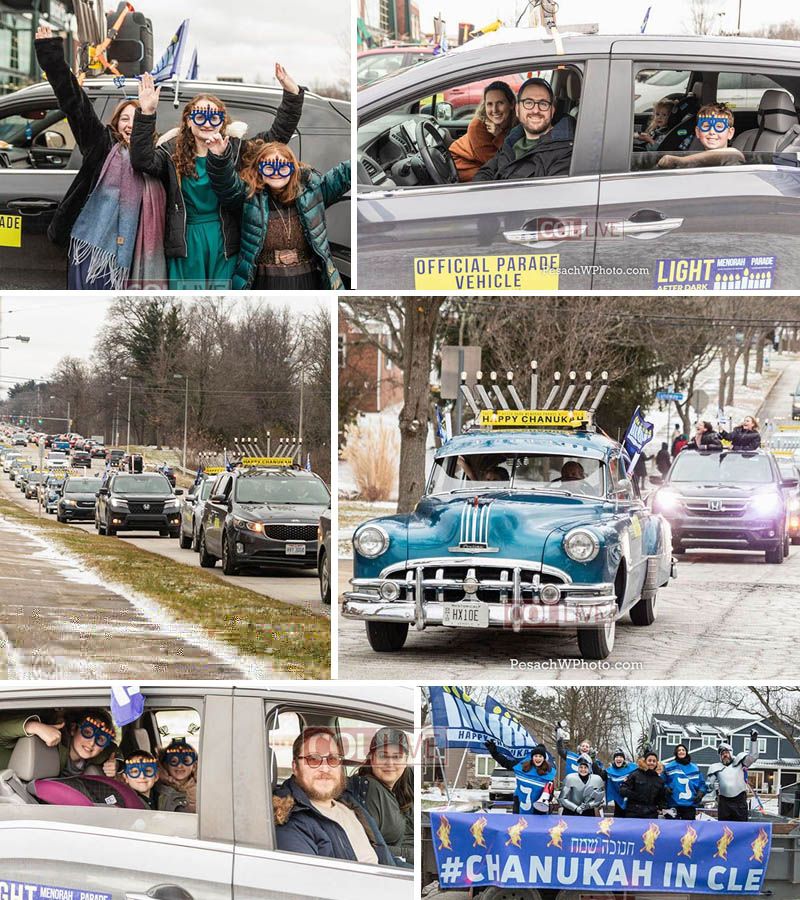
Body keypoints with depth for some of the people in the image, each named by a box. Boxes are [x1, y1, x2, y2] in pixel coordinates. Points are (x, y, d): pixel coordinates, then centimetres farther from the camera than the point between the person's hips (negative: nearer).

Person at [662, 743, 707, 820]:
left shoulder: (694, 768, 13)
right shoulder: (669, 767, 5)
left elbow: (702, 783, 16)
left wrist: (700, 793, -1)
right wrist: (665, 788, -12)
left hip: (690, 804, 2)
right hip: (673, 804, -2)